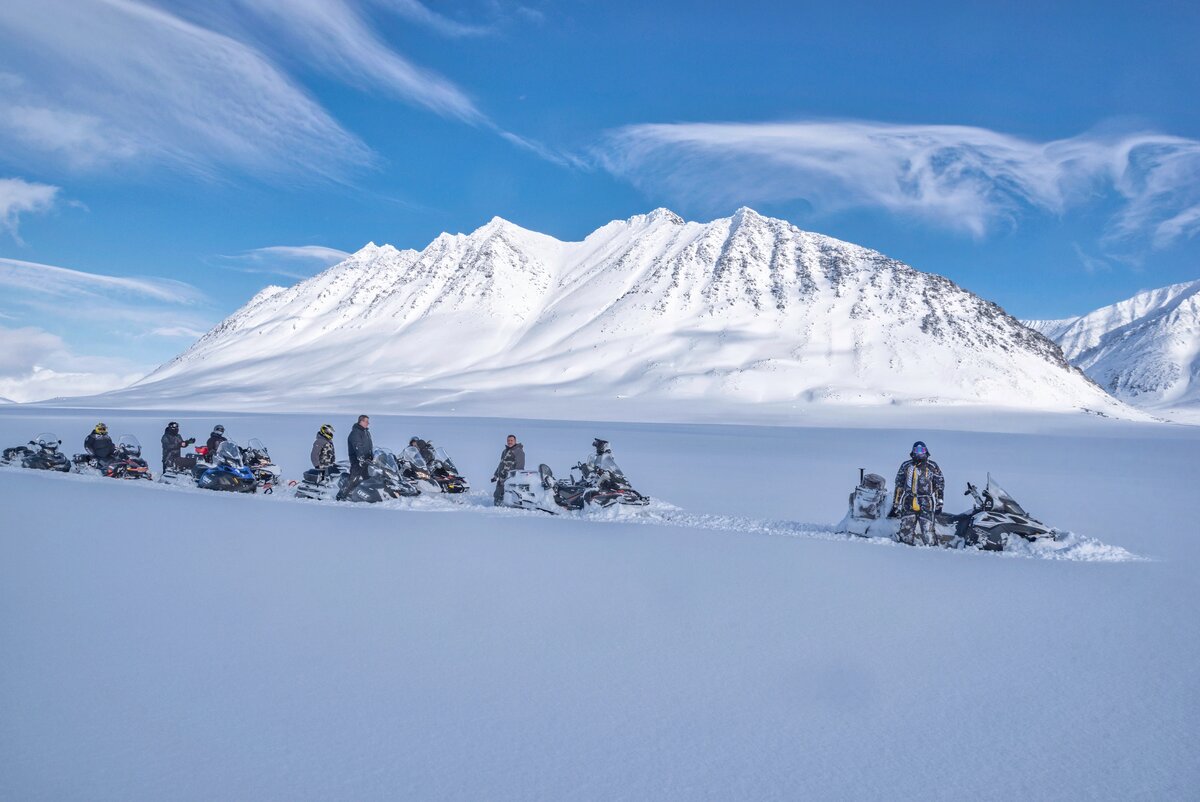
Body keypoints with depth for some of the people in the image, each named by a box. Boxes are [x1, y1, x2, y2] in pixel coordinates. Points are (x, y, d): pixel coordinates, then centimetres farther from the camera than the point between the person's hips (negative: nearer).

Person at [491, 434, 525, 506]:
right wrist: (495, 475, 31)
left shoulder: (519, 451, -4)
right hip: (501, 479, 9)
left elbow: (520, 466, -13)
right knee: (496, 497, 9)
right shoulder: (505, 451, 22)